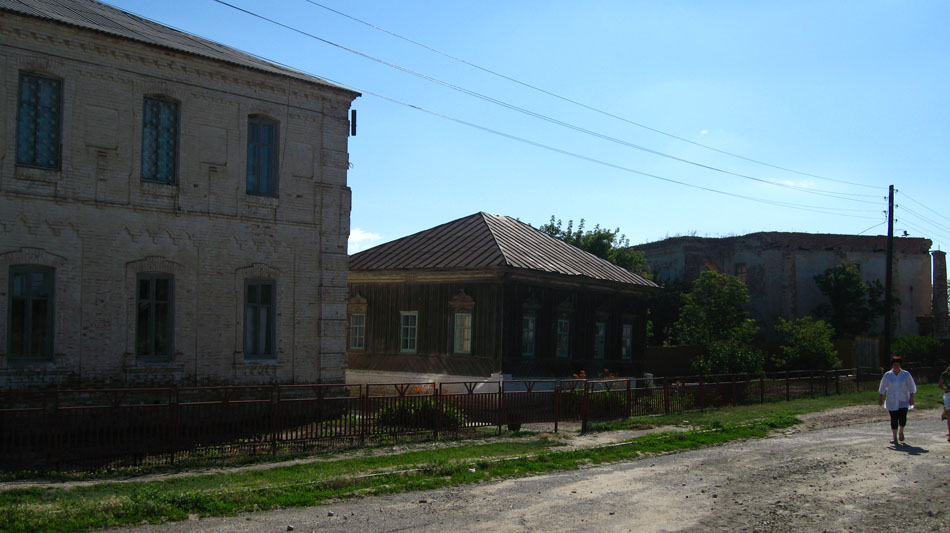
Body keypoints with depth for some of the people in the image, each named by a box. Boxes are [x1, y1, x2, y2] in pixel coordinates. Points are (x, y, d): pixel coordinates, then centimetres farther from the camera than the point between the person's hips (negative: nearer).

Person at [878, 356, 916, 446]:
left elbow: (912, 387, 2)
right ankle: (895, 438, 9)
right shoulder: (887, 375, -1)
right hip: (892, 401, 0)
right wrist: (880, 398, 6)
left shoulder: (906, 374, -2)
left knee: (903, 418, -9)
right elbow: (882, 388, 7)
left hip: (903, 401, 0)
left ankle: (901, 432, 21)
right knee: (894, 419, -2)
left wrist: (911, 398, -6)